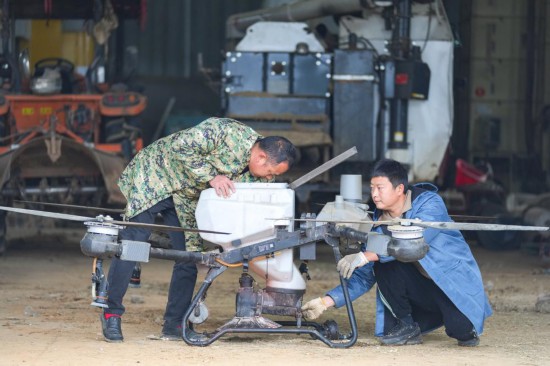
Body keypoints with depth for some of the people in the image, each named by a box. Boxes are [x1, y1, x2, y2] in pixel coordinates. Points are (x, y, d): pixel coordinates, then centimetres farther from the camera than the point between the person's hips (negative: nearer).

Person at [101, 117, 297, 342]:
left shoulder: (259, 176, -7)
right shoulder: (227, 132, -30)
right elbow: (181, 146, -29)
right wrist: (211, 176, -30)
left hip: (185, 196, 7)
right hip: (153, 174, -7)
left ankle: (174, 324, 8)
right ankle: (111, 313, -2)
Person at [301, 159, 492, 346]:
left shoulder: (430, 204, -17)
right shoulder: (379, 224, 0)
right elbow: (363, 276, 1)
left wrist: (365, 256, -41)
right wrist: (326, 301, -11)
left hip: (457, 284, -5)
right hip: (422, 286, 5)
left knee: (460, 329, -32)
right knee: (382, 264, -19)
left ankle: (466, 327, 6)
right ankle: (407, 327, -5)